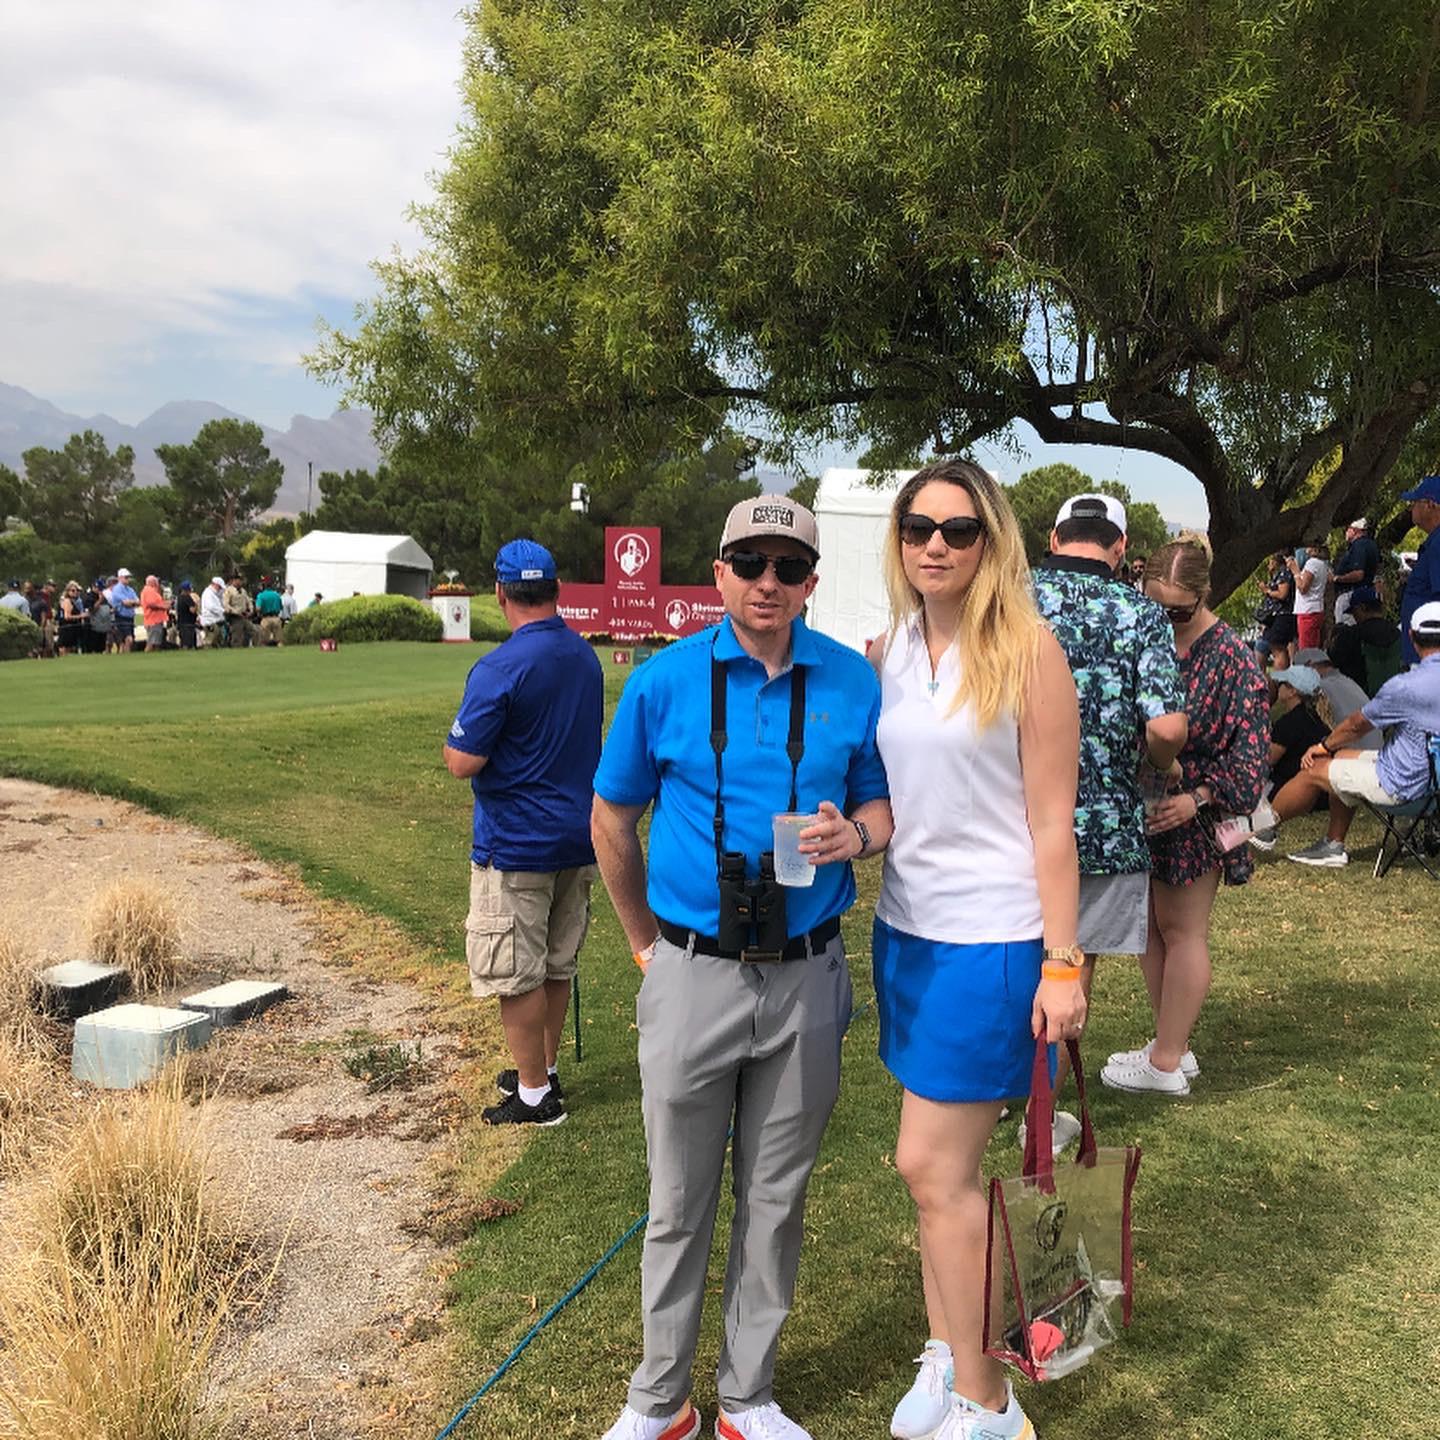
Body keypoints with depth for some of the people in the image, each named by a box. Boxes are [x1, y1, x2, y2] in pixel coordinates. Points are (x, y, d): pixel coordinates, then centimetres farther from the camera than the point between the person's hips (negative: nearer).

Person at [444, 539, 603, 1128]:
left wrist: (453, 744, 1)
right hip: (578, 837, 8)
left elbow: (463, 762, -19)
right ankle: (543, 1069, 33)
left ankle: (534, 1094, 12)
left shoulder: (499, 668, -19)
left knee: (515, 974, 4)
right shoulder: (587, 657, 5)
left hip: (515, 846, -8)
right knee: (557, 965, 18)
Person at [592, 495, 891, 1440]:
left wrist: (855, 834, -15)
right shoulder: (665, 680, -4)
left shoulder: (853, 682, -2)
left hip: (806, 979, 1)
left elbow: (883, 802, 8)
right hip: (693, 973, -1)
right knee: (679, 1202, 12)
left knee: (776, 1200, 15)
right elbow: (613, 819, 6)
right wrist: (644, 938, 9)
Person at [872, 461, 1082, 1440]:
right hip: (906, 929, 5)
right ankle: (947, 1356, 32)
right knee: (946, 1164, 15)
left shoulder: (1027, 650, -11)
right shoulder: (889, 651, 5)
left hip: (991, 938, -5)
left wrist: (1063, 966, -11)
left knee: (931, 1167, -1)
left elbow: (1052, 821, -11)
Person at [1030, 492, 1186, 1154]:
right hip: (1101, 820, -2)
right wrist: (1157, 766, 5)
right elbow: (1167, 727, -17)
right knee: (1071, 968, 11)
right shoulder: (1141, 613, -8)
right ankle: (1044, 1115, 22)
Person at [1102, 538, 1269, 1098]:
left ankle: (1166, 1063, 15)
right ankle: (1172, 1045, 28)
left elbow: (1249, 748, -12)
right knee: (1147, 925, 13)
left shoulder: (1230, 657, -13)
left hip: (1193, 816, -6)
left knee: (1181, 930, 4)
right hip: (1139, 809, 6)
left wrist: (1197, 799, -21)